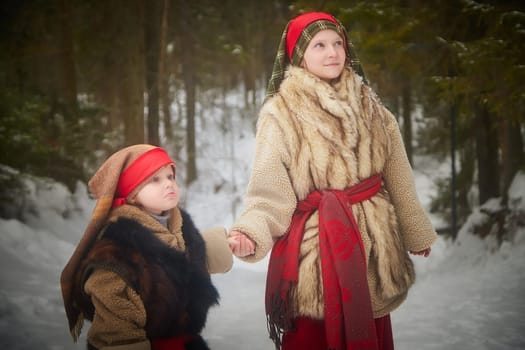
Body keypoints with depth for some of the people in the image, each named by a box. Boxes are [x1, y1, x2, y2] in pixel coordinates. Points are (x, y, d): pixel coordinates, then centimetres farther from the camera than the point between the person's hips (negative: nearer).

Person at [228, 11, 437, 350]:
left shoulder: (368, 105, 7)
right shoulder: (280, 113, -9)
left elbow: (396, 177, 13)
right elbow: (270, 191, -11)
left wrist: (415, 231, 18)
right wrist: (250, 233, -29)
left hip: (371, 242, 5)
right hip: (314, 249, -5)